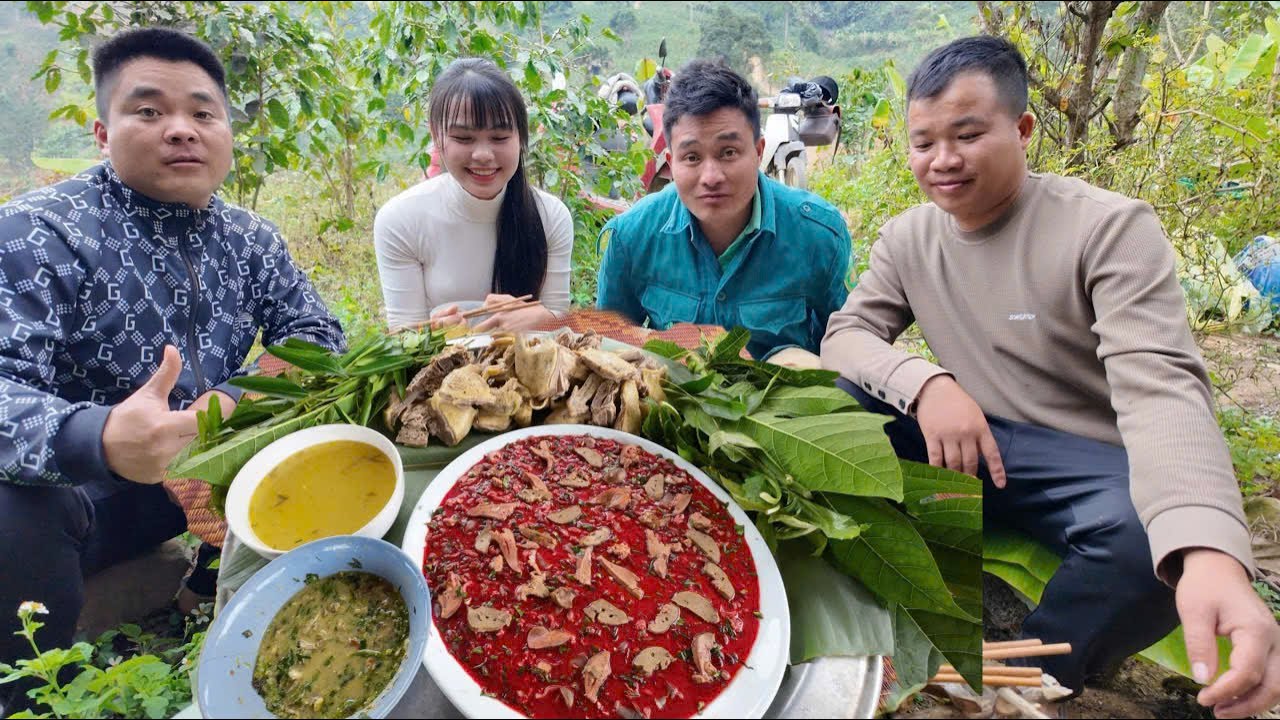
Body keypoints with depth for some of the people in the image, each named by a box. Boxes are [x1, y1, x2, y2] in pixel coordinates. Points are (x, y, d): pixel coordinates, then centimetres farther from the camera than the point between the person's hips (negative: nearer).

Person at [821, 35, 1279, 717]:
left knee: (1154, 541, -36)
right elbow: (845, 336, -5)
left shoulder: (1110, 226, -15)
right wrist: (924, 381, -28)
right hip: (961, 447, 4)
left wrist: (1209, 552, -44)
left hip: (1086, 464, -3)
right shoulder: (906, 238, 1)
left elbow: (1160, 387, -26)